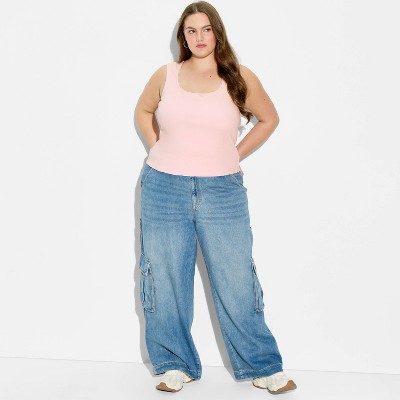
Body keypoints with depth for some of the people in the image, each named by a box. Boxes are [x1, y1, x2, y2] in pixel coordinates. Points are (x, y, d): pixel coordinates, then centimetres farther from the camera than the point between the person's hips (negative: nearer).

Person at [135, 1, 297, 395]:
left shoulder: (240, 78, 2)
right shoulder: (165, 76, 5)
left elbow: (269, 118, 15)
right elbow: (143, 112, 23)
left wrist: (235, 154, 7)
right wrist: (159, 151, 9)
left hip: (223, 191, -1)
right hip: (164, 189, 2)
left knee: (236, 282, 1)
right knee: (166, 282, 7)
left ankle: (262, 366, 16)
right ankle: (175, 365, 23)